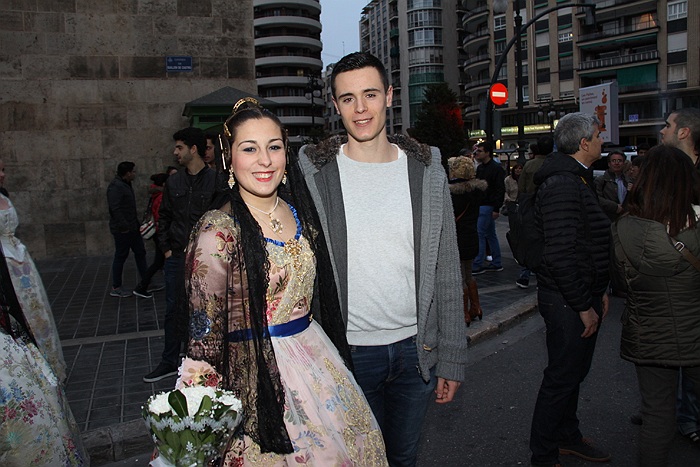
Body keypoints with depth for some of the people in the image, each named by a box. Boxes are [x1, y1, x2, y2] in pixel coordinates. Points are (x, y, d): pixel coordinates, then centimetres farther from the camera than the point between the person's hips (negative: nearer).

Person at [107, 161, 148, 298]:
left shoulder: (126, 185, 16)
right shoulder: (115, 187, -17)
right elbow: (115, 209, -25)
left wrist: (137, 223, 19)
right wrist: (124, 226, -26)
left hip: (132, 228, 10)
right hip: (122, 230, -10)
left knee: (140, 253, 13)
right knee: (120, 257, -1)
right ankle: (116, 288, 10)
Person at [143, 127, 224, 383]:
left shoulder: (215, 180, -6)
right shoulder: (174, 181, 8)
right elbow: (164, 216, 15)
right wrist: (166, 248, 6)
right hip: (177, 257, 4)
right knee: (174, 309, 10)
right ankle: (170, 362, 22)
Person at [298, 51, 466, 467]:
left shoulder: (427, 171, -1)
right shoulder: (314, 174, -7)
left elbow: (447, 272, 2)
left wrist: (452, 359, 1)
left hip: (416, 348, 2)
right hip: (349, 350, -2)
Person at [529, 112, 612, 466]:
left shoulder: (578, 180, 15)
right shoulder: (562, 185, -21)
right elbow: (560, 255, -26)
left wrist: (599, 292, 17)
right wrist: (584, 306, -20)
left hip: (582, 296, 10)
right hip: (567, 300, -10)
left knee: (574, 371, 22)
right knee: (562, 377, 1)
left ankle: (568, 437, 39)